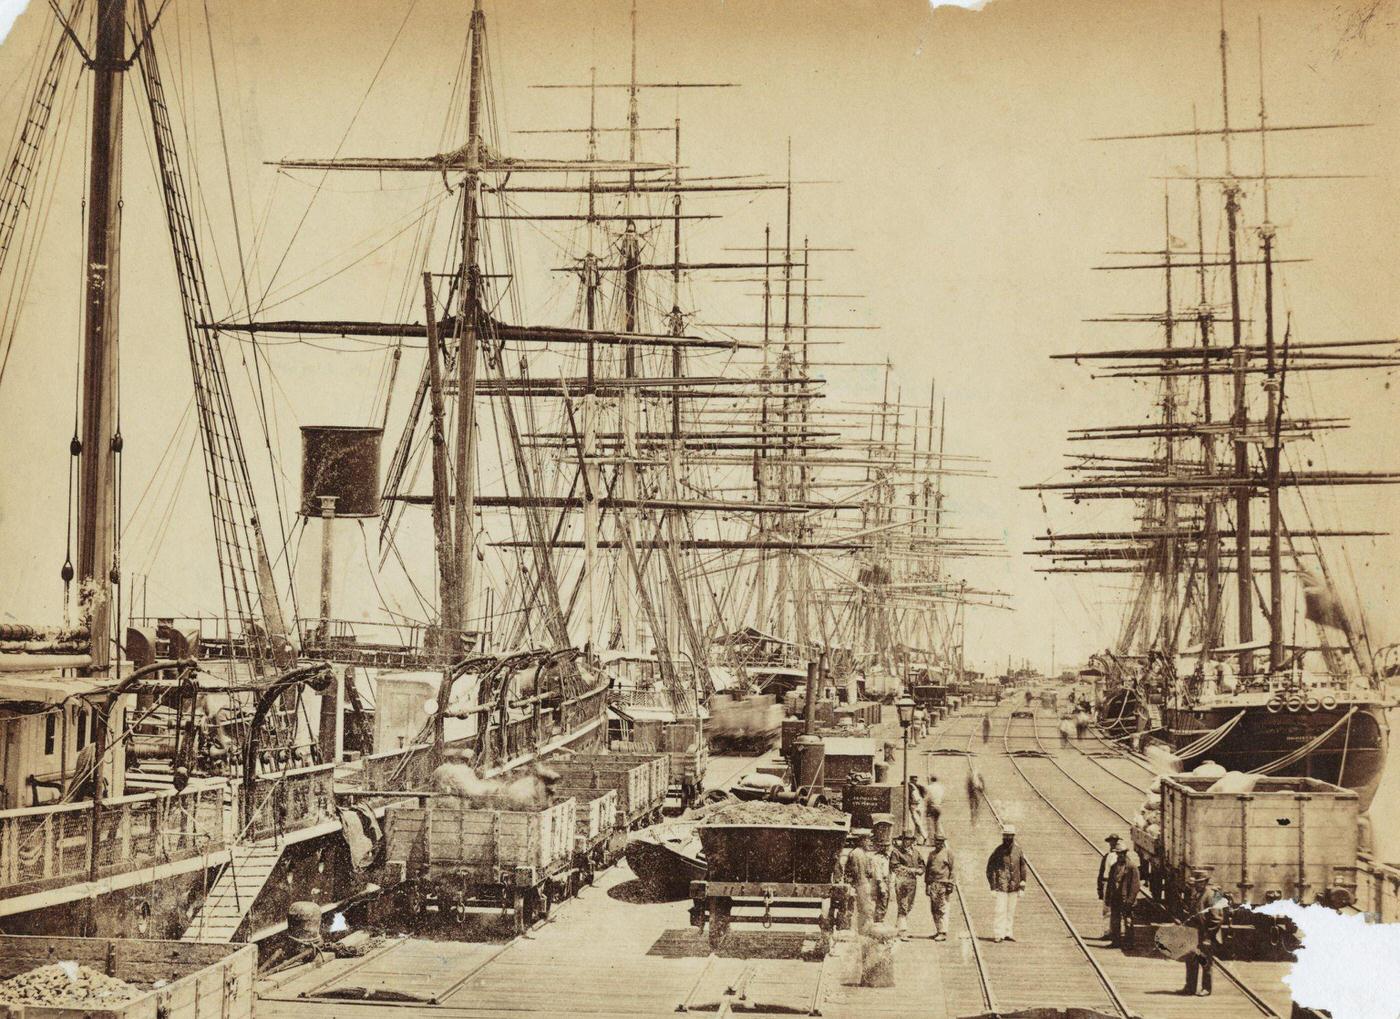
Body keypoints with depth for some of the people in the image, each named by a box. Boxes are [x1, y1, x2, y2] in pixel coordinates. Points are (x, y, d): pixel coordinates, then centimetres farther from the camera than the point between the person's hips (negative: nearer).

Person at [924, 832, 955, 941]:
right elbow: (927, 869, 20)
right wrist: (927, 884, 14)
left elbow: (952, 869, -1)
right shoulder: (931, 854, 18)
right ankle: (937, 931, 13)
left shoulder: (948, 852, 2)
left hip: (943, 884, -5)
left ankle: (943, 932, -9)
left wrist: (950, 884, -7)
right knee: (934, 909, 6)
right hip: (932, 884, 5)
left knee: (942, 909, -8)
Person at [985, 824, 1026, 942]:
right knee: (1001, 910, -9)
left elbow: (1023, 868, 13)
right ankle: (998, 935, -6)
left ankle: (1009, 933, 17)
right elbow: (990, 869, -2)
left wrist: (1022, 887, 9)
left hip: (1014, 887, 4)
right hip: (1001, 886, -4)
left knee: (1011, 911, 8)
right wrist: (993, 887, -6)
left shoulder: (1018, 850, 5)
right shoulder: (998, 851, -5)